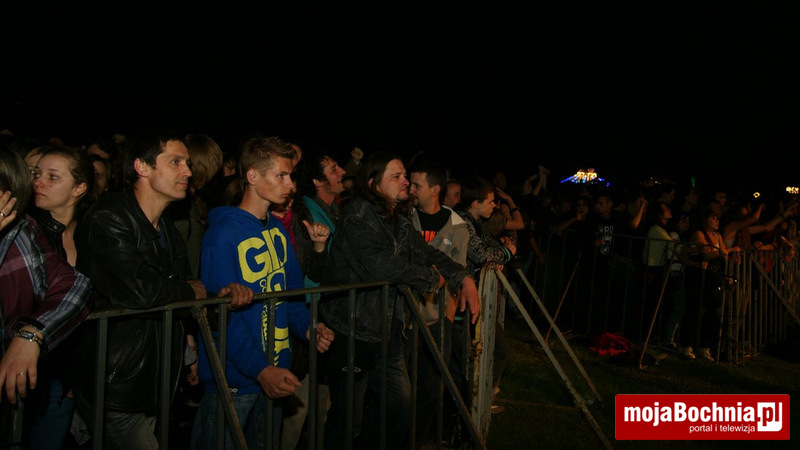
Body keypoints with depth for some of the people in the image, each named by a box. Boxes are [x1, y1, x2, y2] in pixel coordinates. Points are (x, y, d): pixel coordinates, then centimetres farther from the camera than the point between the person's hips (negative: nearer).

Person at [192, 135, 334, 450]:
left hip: (274, 372, 8)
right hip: (233, 377, -7)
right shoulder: (224, 233, -17)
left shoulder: (278, 231, 8)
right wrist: (260, 369, -27)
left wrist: (308, 327, -4)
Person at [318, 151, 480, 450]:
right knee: (348, 417, 0)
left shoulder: (400, 220, 12)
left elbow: (426, 253, 9)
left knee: (400, 406, 14)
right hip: (353, 331, -8)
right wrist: (433, 279, -14)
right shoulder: (358, 215, -15)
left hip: (388, 329, 8)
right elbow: (381, 264, -27)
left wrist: (464, 279, -7)